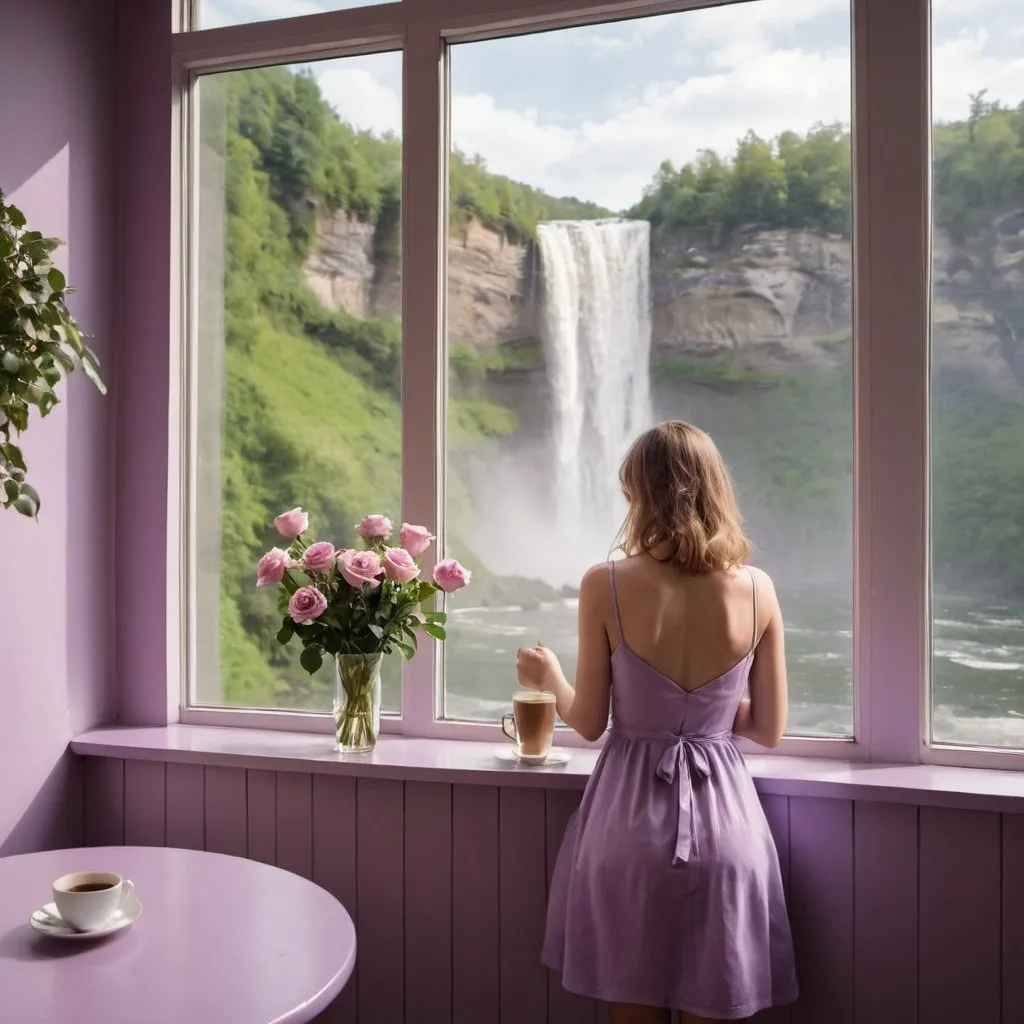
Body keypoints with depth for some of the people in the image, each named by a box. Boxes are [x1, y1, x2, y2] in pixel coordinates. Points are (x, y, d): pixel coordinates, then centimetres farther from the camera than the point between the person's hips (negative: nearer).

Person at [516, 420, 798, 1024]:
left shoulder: (606, 586, -12)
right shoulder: (757, 590, -6)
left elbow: (590, 723, -5)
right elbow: (770, 730, 1)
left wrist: (550, 679, 15)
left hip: (631, 817, -1)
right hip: (722, 817, 2)